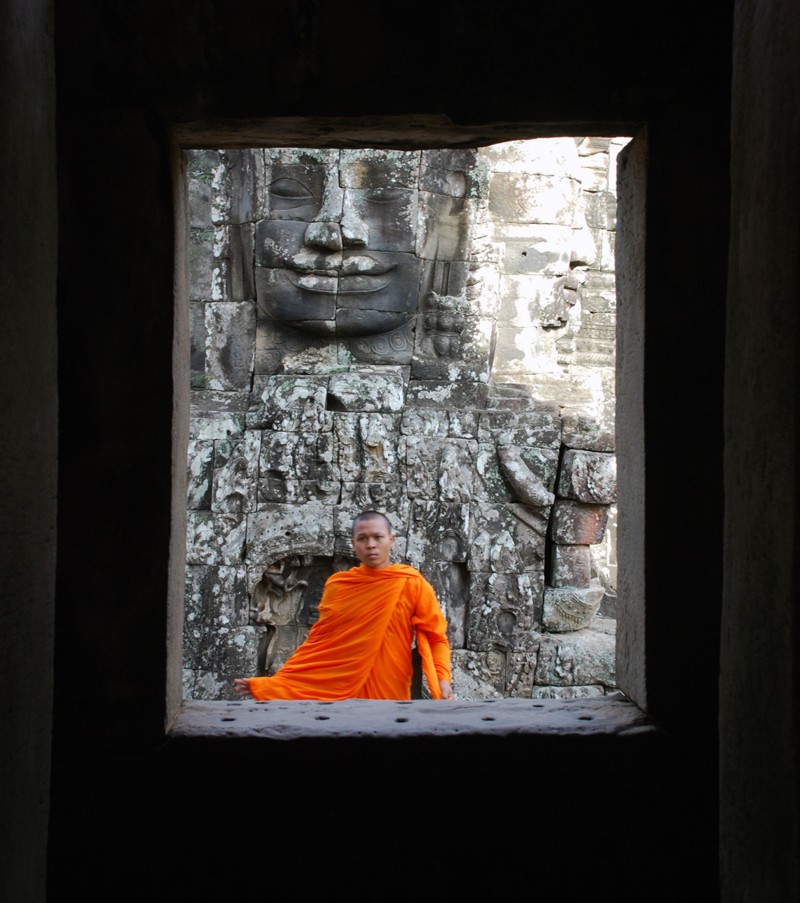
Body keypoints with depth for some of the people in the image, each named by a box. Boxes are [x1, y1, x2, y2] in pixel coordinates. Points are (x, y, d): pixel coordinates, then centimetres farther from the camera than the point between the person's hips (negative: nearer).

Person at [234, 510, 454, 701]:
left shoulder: (412, 584, -1)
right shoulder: (337, 585, 6)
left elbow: (436, 637, 1)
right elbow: (318, 642, 10)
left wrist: (442, 680, -17)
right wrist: (268, 684, 5)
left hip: (389, 694, -1)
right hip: (338, 692, 2)